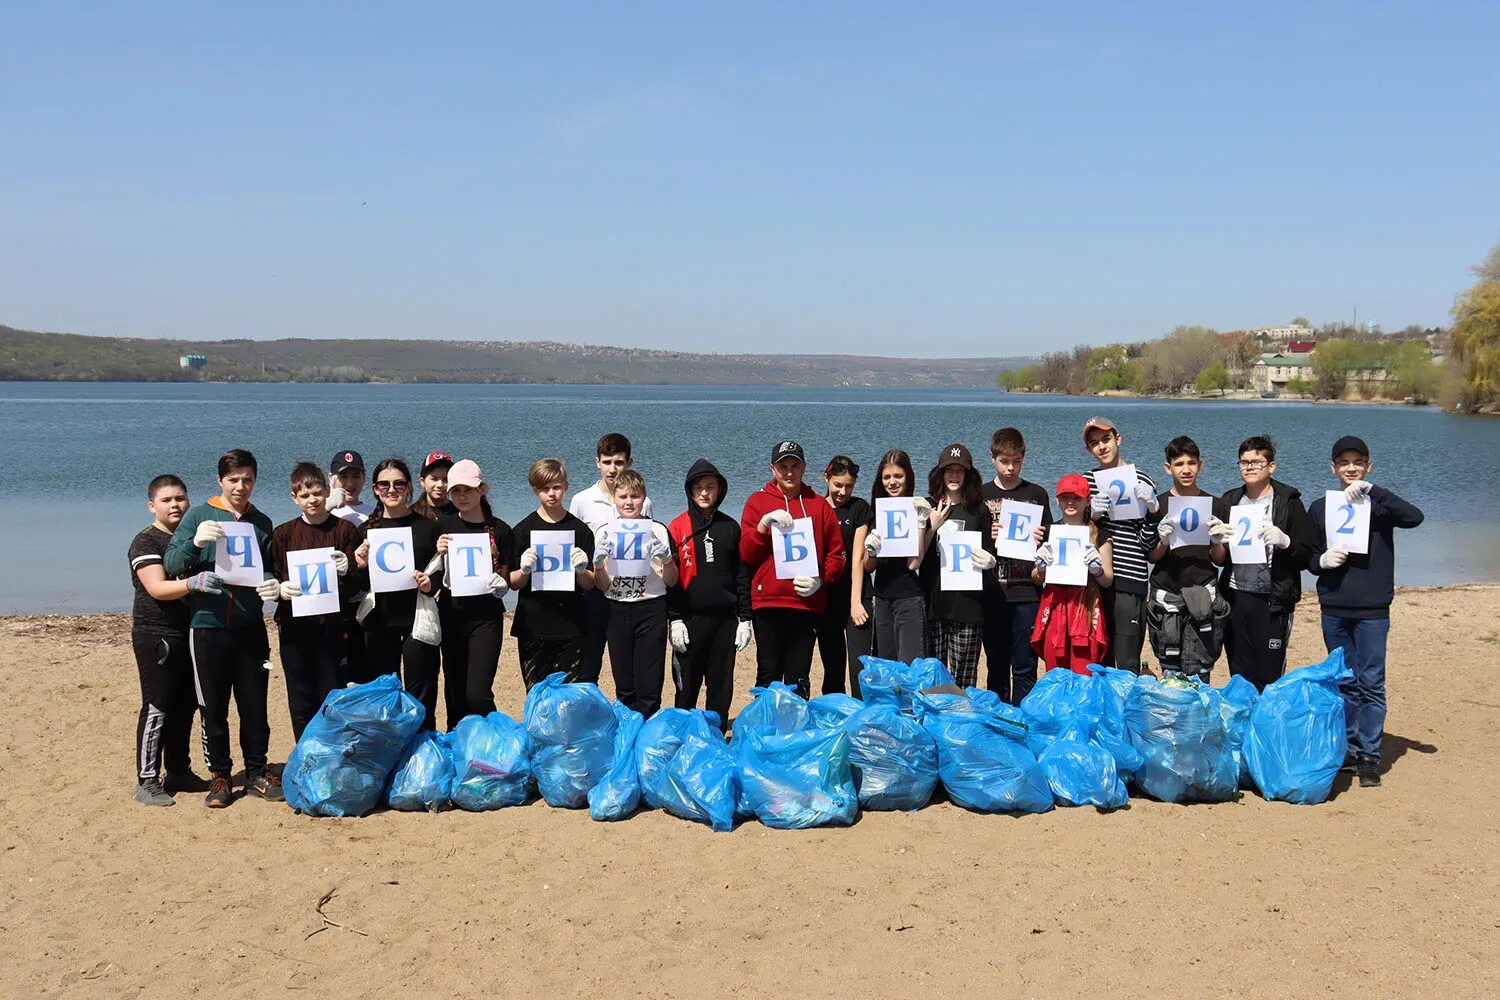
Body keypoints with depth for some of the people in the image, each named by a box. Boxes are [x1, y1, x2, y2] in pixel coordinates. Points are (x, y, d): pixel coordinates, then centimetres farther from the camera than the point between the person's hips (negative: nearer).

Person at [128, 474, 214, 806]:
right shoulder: (146, 542, -7)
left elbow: (211, 574, 30)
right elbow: (157, 588, -21)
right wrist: (192, 583, -38)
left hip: (191, 633, 7)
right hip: (156, 636, -7)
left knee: (185, 706, 11)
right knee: (157, 708, -7)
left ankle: (178, 772, 22)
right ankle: (146, 781, -2)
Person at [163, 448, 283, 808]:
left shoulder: (262, 523, 9)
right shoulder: (199, 516, 0)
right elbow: (171, 565, -7)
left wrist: (275, 586, -10)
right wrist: (194, 542, -26)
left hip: (250, 628, 2)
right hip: (208, 626, -2)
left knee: (255, 706, 7)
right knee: (214, 708, 5)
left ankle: (257, 772, 19)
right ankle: (219, 775, 17)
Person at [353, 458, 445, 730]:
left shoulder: (427, 526, 2)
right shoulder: (367, 529, 8)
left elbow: (442, 573, 5)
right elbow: (360, 586, 9)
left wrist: (430, 583, -15)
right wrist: (361, 567, -10)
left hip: (418, 619, -2)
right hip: (380, 619, 2)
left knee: (420, 698, 0)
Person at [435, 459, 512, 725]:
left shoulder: (499, 530, 1)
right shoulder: (443, 525, 5)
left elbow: (507, 578, 6)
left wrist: (500, 583, -15)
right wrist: (438, 554, -11)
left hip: (486, 617, -2)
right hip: (452, 615, 3)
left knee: (478, 694, -12)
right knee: (455, 694, 10)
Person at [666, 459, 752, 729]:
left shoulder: (731, 527, 9)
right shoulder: (677, 528, 1)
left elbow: (742, 574, 10)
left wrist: (744, 618, 6)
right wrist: (673, 619, -8)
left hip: (725, 619, 3)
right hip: (690, 619, -2)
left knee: (721, 687, 7)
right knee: (687, 686, 3)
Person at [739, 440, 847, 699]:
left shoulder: (819, 505, 12)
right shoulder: (758, 501, 8)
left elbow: (837, 554, 11)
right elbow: (745, 554, 1)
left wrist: (821, 580, -7)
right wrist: (763, 524, -14)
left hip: (807, 603, 2)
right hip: (768, 603, -2)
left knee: (799, 680, 5)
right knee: (769, 675, -3)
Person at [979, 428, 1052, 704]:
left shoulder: (1036, 494, 6)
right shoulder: (981, 496, 7)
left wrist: (1040, 541, -13)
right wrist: (988, 538, -13)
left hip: (1026, 594, -1)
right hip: (992, 595, 1)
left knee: (1025, 667, -1)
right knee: (996, 667, 9)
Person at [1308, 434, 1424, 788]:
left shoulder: (1378, 504, 0)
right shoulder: (1320, 508, 8)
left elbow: (1414, 517, -20)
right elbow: (1309, 558, 12)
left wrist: (1371, 490, -23)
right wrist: (1322, 560, -10)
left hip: (1372, 610, -3)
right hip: (1334, 609, 3)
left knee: (1371, 683, -3)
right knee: (1345, 683, 10)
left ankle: (1369, 756, 2)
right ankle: (1348, 749, 19)